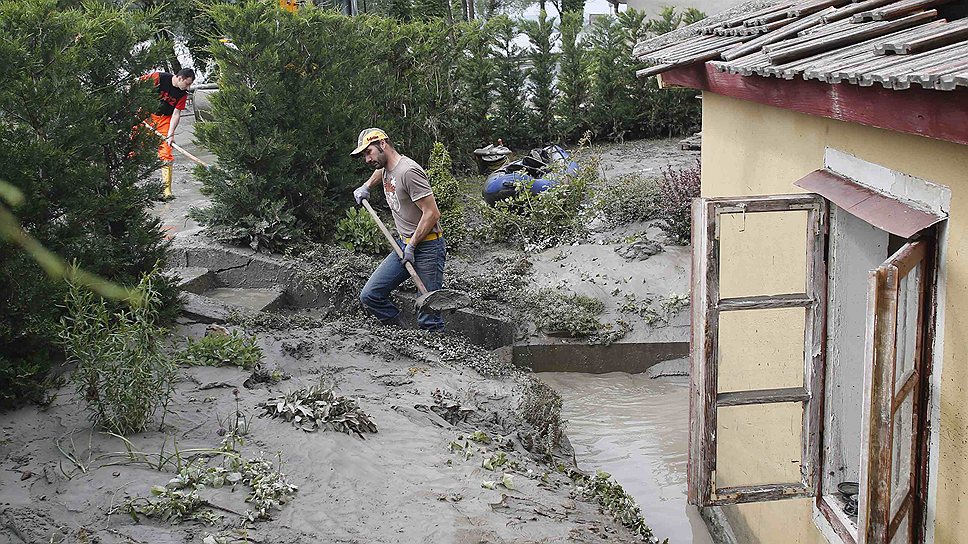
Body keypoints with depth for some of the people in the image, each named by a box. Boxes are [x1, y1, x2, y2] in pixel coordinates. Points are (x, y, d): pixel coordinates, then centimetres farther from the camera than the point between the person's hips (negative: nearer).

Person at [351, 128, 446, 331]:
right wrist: (366, 187, 28)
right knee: (370, 296, 3)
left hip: (426, 247, -9)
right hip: (404, 245, 9)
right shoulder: (385, 168, 11)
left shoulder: (408, 171, -19)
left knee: (429, 320, -10)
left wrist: (412, 246, -18)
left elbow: (432, 213, -22)